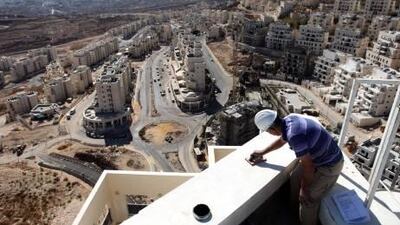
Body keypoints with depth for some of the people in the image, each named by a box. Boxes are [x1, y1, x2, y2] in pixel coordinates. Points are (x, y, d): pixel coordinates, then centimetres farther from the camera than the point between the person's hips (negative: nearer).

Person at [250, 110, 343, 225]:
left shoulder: (294, 135, -38)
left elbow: (308, 166, -27)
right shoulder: (288, 120, -10)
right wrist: (263, 151, 19)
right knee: (295, 178, 19)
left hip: (329, 166, -9)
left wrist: (304, 188, -11)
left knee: (307, 199, -1)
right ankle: (295, 207, 42)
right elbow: (281, 140, 13)